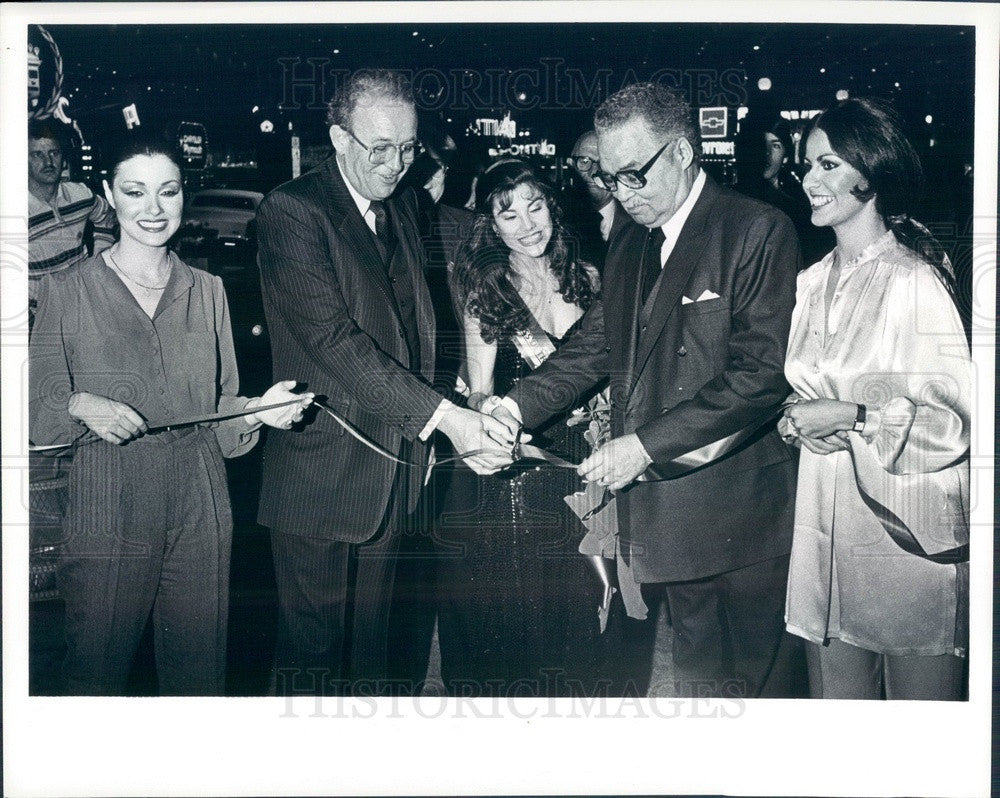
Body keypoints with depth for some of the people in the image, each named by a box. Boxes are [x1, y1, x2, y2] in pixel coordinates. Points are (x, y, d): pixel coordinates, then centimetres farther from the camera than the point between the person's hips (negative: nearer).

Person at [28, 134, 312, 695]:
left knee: (198, 671, 9)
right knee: (97, 672, 7)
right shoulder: (67, 291, 1)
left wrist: (257, 411, -7)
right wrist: (82, 405, -17)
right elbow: (40, 407, 3)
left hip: (199, 511, 3)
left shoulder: (208, 291, 10)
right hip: (106, 515, -2)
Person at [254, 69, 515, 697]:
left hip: (395, 466, 7)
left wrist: (464, 424, 4)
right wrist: (444, 416, -27)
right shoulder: (291, 211, -13)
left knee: (372, 644, 17)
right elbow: (333, 340, -22)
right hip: (322, 473, -6)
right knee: (315, 648, 5)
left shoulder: (404, 207, 12)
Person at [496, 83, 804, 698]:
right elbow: (595, 346, 10)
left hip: (742, 516, -6)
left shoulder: (759, 232, -11)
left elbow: (762, 372, -18)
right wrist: (516, 405, -7)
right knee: (696, 676, 18)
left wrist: (644, 445, -20)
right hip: (669, 516, 6)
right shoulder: (630, 246, 14)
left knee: (757, 684, 6)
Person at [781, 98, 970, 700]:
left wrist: (852, 417, -16)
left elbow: (957, 422, -13)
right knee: (836, 699, 11)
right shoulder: (813, 282, 12)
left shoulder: (917, 279, -10)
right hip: (826, 531, 6)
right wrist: (803, 422, 2)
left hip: (909, 534, -6)